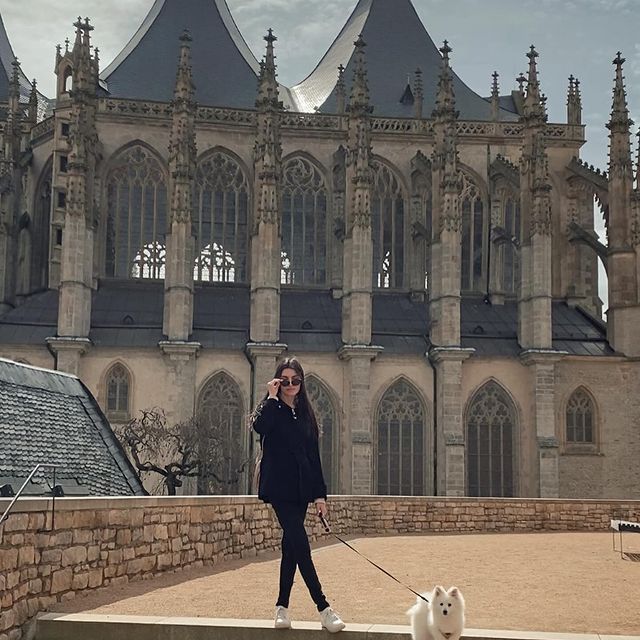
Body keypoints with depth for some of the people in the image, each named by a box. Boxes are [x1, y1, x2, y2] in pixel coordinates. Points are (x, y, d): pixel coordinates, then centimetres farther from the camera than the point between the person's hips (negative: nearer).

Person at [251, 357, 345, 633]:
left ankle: (282, 607, 17)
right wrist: (272, 398, -14)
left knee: (291, 548, 8)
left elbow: (313, 455, 13)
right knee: (300, 545, -13)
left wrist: (320, 494, 9)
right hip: (279, 487, -6)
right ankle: (324, 609, -14)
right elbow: (259, 426, -26)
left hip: (301, 489, 6)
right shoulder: (271, 409, 0)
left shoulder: (305, 414, 14)